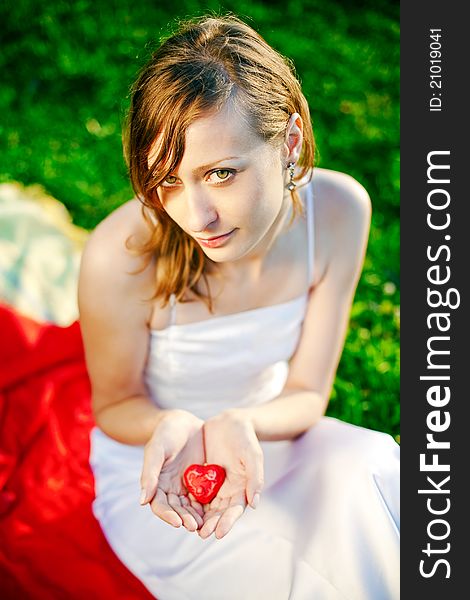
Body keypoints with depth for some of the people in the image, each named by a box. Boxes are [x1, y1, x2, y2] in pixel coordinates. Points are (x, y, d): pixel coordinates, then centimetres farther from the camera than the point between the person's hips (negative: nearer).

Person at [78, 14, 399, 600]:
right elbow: (116, 404, -10)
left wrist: (240, 425, -34)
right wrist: (171, 428, -35)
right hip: (149, 465, -3)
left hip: (267, 433, 4)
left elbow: (306, 391, -10)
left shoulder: (339, 211, -20)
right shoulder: (120, 256, -30)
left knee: (370, 467, -25)